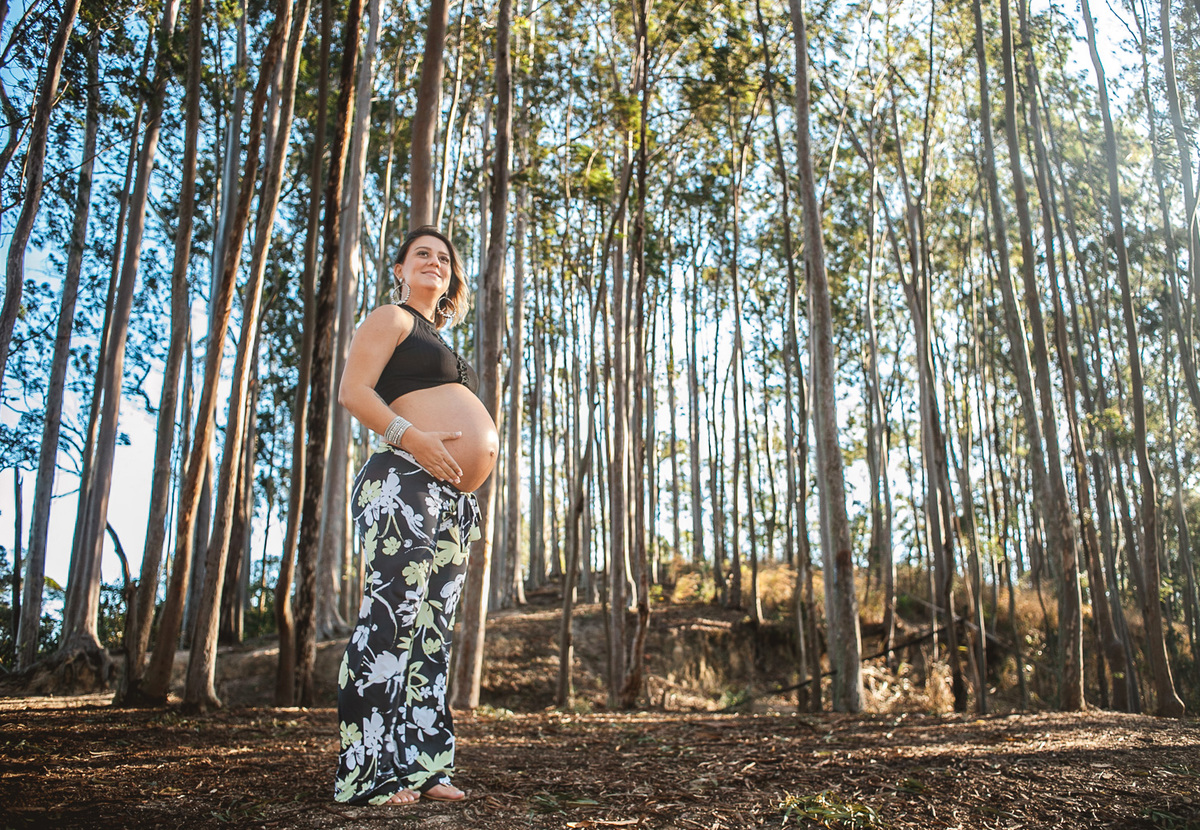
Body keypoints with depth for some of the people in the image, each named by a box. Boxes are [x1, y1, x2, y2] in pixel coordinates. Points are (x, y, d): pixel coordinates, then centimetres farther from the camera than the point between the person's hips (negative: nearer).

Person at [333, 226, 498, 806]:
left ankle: (418, 764, 8)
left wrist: (475, 454, 16)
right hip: (404, 481, -9)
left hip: (453, 498, 9)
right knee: (391, 615, -14)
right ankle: (366, 772, -11)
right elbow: (352, 393, -6)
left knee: (432, 628, 5)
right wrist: (411, 438, -19)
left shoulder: (436, 339, 32)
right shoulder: (391, 319, 7)